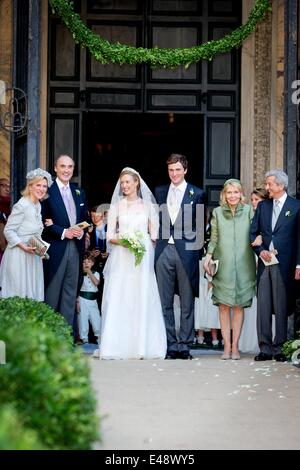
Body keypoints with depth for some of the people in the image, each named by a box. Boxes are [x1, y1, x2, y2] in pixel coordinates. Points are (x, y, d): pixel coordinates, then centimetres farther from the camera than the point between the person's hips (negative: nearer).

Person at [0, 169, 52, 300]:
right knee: (18, 293, -4)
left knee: (33, 292, 9)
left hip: (33, 256, 8)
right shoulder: (22, 205, -15)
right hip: (19, 255, -8)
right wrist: (24, 247, -23)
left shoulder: (38, 205, 11)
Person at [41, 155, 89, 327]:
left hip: (75, 247, 6)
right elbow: (43, 221, -10)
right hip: (55, 248, -6)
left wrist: (81, 231, -5)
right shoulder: (47, 190, -5)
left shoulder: (79, 192, 15)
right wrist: (63, 232, -16)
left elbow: (85, 219, 16)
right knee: (52, 291, -1)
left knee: (71, 290, 7)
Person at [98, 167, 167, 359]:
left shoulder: (148, 206, 10)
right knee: (118, 300, -7)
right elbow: (110, 235, 6)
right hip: (121, 259, 0)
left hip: (143, 259, 0)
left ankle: (142, 346, 0)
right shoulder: (116, 206, 10)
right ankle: (117, 346, -6)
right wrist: (121, 241, -13)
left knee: (143, 300, -3)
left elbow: (154, 235, 10)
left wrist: (143, 242, -8)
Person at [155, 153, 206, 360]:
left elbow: (200, 226, 3)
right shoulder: (159, 192, 14)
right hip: (164, 251, 3)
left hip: (186, 252, -3)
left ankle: (185, 345, 6)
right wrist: (156, 239, 3)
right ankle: (170, 344, 9)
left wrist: (197, 252, -3)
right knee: (165, 302, 3)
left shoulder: (197, 194, 4)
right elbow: (156, 220, 16)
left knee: (187, 303, 2)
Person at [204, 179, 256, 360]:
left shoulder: (248, 211, 4)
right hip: (223, 265, 1)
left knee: (239, 305, 1)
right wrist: (208, 257, -3)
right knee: (224, 306, -1)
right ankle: (227, 346, 3)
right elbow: (214, 238, 9)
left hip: (243, 264, -1)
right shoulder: (217, 212, 7)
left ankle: (235, 346, 5)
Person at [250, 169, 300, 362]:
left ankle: (280, 348, 4)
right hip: (265, 262, 4)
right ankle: (265, 348, 4)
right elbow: (253, 232, 15)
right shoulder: (263, 206, 14)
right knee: (263, 306, 1)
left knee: (281, 307, -1)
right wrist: (260, 251, -3)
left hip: (284, 264, -4)